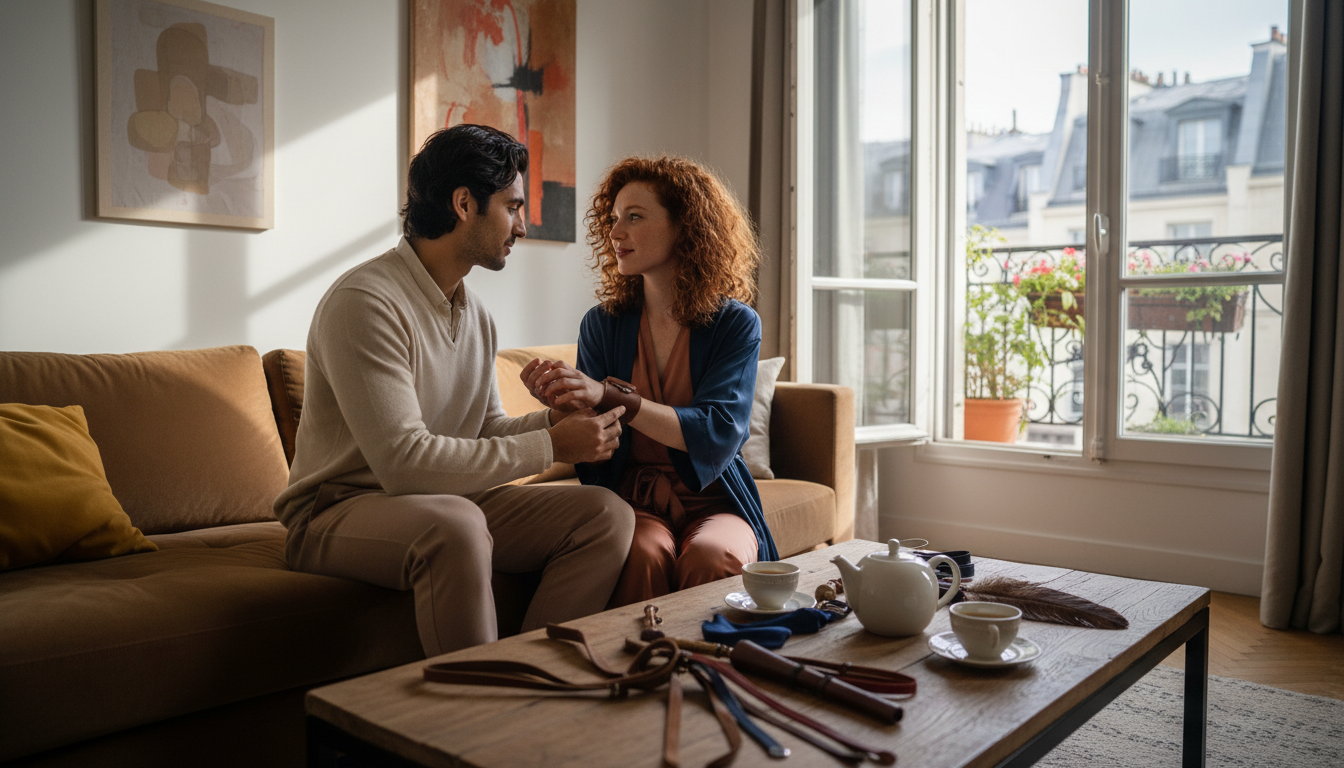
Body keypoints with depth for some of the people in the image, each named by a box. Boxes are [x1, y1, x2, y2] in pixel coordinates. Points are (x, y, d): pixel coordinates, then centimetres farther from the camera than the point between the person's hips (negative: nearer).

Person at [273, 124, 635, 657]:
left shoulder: (475, 314, 11)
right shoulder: (366, 301, -19)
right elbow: (403, 461, -27)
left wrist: (552, 421, -7)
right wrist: (550, 447, -22)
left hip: (449, 503, 8)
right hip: (340, 511, -7)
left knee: (607, 514, -10)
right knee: (455, 523, -40)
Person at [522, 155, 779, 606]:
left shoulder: (736, 324, -2)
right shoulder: (603, 324, 5)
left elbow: (718, 434, -17)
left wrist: (610, 396, -28)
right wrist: (563, 403, -21)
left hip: (713, 501, -1)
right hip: (631, 498, 1)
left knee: (712, 557, -32)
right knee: (643, 553, -32)